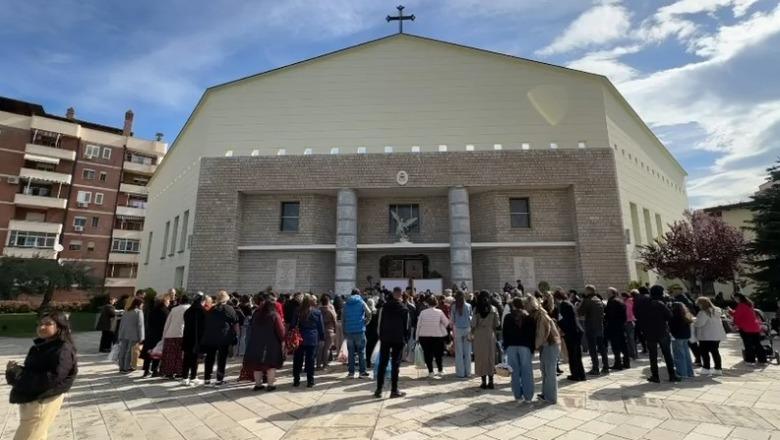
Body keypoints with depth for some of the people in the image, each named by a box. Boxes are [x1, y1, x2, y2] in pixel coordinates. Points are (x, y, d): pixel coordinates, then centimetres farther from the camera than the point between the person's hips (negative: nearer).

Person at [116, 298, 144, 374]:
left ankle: (122, 367, 18)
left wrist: (120, 335, 21)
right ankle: (127, 368, 4)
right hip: (133, 335, -6)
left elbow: (121, 324, 16)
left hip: (124, 334, 6)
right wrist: (141, 337, -8)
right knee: (129, 351, 0)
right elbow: (140, 325, -11)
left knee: (123, 351, 11)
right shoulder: (139, 312, -6)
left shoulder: (126, 311, 14)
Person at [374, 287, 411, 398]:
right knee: (395, 364, 5)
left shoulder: (384, 307, -1)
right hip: (399, 339, -1)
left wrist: (381, 335, 8)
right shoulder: (404, 309, -4)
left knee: (382, 364, 9)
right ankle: (394, 390, 7)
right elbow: (407, 325, -4)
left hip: (385, 338, 2)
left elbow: (379, 323, -1)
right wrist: (406, 338, 7)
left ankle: (379, 390, 11)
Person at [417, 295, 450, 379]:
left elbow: (419, 325, -3)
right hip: (437, 335, 0)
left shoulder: (423, 312, -5)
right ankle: (440, 370, 22)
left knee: (427, 354, 9)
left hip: (424, 336, 0)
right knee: (438, 354, 15)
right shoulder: (439, 312, -7)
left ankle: (431, 372, 9)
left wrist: (417, 337, 4)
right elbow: (446, 322, -2)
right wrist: (442, 328, 18)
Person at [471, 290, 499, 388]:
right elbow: (497, 324, -3)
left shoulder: (477, 310, -9)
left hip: (479, 336, -1)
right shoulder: (493, 309, -5)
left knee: (480, 358, 8)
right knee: (490, 357, 12)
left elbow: (473, 324, -8)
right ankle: (490, 381, 14)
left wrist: (472, 334, 7)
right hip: (490, 335, 1)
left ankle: (484, 382, 13)